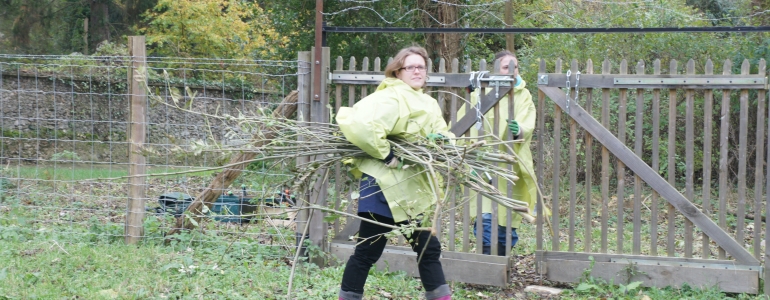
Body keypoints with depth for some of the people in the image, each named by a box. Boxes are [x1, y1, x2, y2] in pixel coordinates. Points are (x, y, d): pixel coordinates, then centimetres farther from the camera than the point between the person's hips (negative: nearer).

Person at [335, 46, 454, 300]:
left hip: (408, 188, 10)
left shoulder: (429, 105, 14)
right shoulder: (391, 99, -17)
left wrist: (444, 140, -6)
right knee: (367, 252, -1)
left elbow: (442, 134, 19)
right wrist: (386, 154, -24)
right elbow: (359, 126, -31)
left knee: (429, 249, 13)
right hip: (384, 184, -10)